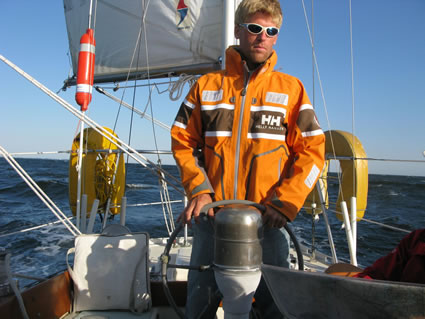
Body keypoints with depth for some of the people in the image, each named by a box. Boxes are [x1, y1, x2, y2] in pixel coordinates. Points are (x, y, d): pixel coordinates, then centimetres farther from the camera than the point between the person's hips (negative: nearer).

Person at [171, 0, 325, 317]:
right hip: (212, 213, 1)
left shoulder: (291, 88, 6)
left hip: (268, 217, 0)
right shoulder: (207, 85, 8)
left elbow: (312, 150, 2)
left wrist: (284, 202, -9)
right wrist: (198, 189, -6)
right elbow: (182, 141, 8)